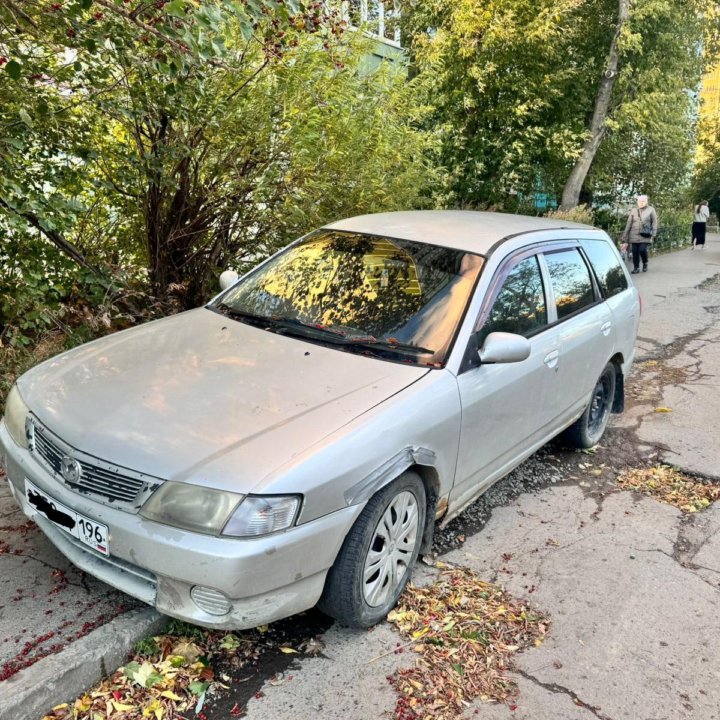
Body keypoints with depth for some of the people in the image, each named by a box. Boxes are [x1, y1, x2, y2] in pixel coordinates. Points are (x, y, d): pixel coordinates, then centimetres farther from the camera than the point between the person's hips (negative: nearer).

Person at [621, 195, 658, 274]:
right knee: (635, 252, 0)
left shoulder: (651, 210, 5)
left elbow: (654, 222, 4)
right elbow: (629, 223, 11)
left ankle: (645, 264, 14)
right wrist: (625, 236, 8)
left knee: (643, 250, -14)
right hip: (634, 235, 2)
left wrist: (653, 234, -4)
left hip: (645, 235, -2)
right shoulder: (633, 211, 10)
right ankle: (636, 268, 13)